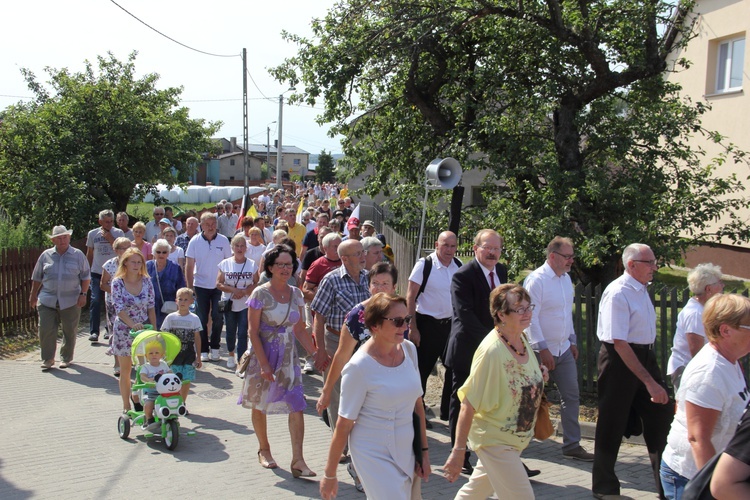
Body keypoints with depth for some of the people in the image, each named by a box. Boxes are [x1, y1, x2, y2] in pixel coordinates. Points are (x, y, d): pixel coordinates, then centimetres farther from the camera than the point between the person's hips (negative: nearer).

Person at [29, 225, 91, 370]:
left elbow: (86, 277, 4)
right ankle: (47, 359, 11)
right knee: (45, 330, -4)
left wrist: (83, 294, -5)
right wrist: (33, 295, 15)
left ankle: (66, 358, 23)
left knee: (70, 331, 7)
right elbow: (37, 277, 14)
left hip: (71, 302, -1)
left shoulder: (78, 255, 2)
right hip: (47, 300, 1)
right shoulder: (46, 255, 6)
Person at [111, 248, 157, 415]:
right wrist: (133, 324, -29)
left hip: (144, 328, 2)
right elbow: (119, 309, -15)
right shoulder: (118, 282, -10)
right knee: (125, 369, 9)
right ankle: (126, 405, 20)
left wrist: (154, 328, -3)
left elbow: (151, 307, 1)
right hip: (124, 330, -2)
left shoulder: (146, 281, -2)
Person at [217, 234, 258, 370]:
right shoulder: (225, 264, -2)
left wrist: (244, 291, -16)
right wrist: (233, 290, -17)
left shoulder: (252, 264, -2)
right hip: (229, 303, 1)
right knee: (231, 332, 14)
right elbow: (219, 283, -3)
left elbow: (257, 283, -1)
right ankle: (230, 354, 40)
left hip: (246, 304, -1)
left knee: (243, 333, -6)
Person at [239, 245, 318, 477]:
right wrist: (264, 364, -17)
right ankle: (264, 450, 33)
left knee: (297, 406, -8)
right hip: (263, 355, -3)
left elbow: (300, 330, 9)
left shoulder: (296, 294, 4)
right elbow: (253, 332, -12)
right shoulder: (260, 294, -10)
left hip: (288, 357, 3)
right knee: (259, 405, 12)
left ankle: (298, 460, -6)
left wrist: (317, 353, -2)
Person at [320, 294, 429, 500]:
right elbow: (344, 424, -12)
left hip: (405, 450, 6)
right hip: (373, 454, -6)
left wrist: (424, 450, 10)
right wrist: (329, 475, -6)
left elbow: (417, 403, 8)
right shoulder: (359, 367, -18)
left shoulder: (409, 349, -1)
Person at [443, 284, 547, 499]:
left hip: (516, 438, 8)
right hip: (494, 439, -8)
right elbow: (468, 405, -25)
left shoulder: (521, 338, -2)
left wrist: (539, 374, -4)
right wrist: (458, 451, -24)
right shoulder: (491, 351, -26)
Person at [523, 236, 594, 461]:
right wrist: (543, 349, -21)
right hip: (542, 351, -8)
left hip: (564, 349, 8)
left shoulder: (566, 278, 9)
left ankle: (572, 445, 19)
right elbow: (531, 317, -20)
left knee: (571, 396, 9)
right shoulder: (536, 280, -17)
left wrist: (572, 340, 18)